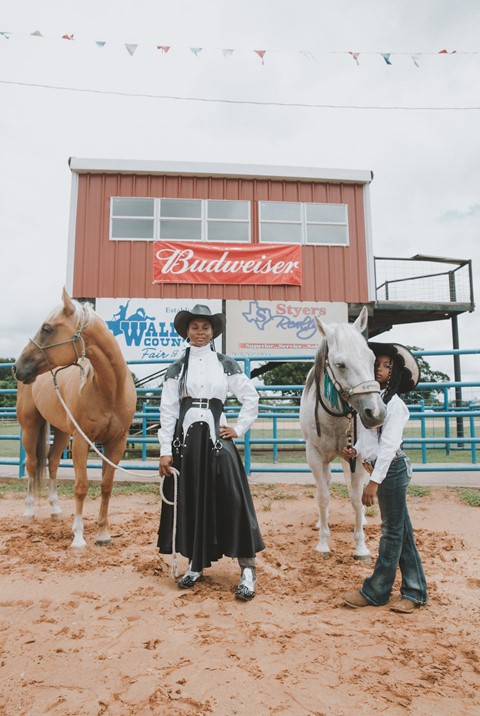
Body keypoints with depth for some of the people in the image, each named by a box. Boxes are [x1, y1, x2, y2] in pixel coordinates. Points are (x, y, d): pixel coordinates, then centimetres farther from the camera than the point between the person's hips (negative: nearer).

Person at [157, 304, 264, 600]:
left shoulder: (227, 364, 4)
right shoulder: (177, 368, 5)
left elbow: (251, 398, 8)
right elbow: (168, 410, 2)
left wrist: (239, 429, 1)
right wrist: (165, 450, -3)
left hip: (217, 436, -1)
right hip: (186, 437, 2)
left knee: (231, 499, -5)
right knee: (189, 501, 9)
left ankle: (247, 569, 6)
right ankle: (196, 564, 27)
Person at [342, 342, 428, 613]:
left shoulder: (394, 403, -14)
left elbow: (388, 445, -20)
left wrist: (374, 481, -22)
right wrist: (356, 450, -1)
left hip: (391, 469, -8)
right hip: (379, 469, 8)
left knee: (392, 531, 5)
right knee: (402, 530, 14)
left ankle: (375, 592, 14)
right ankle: (415, 591, 25)